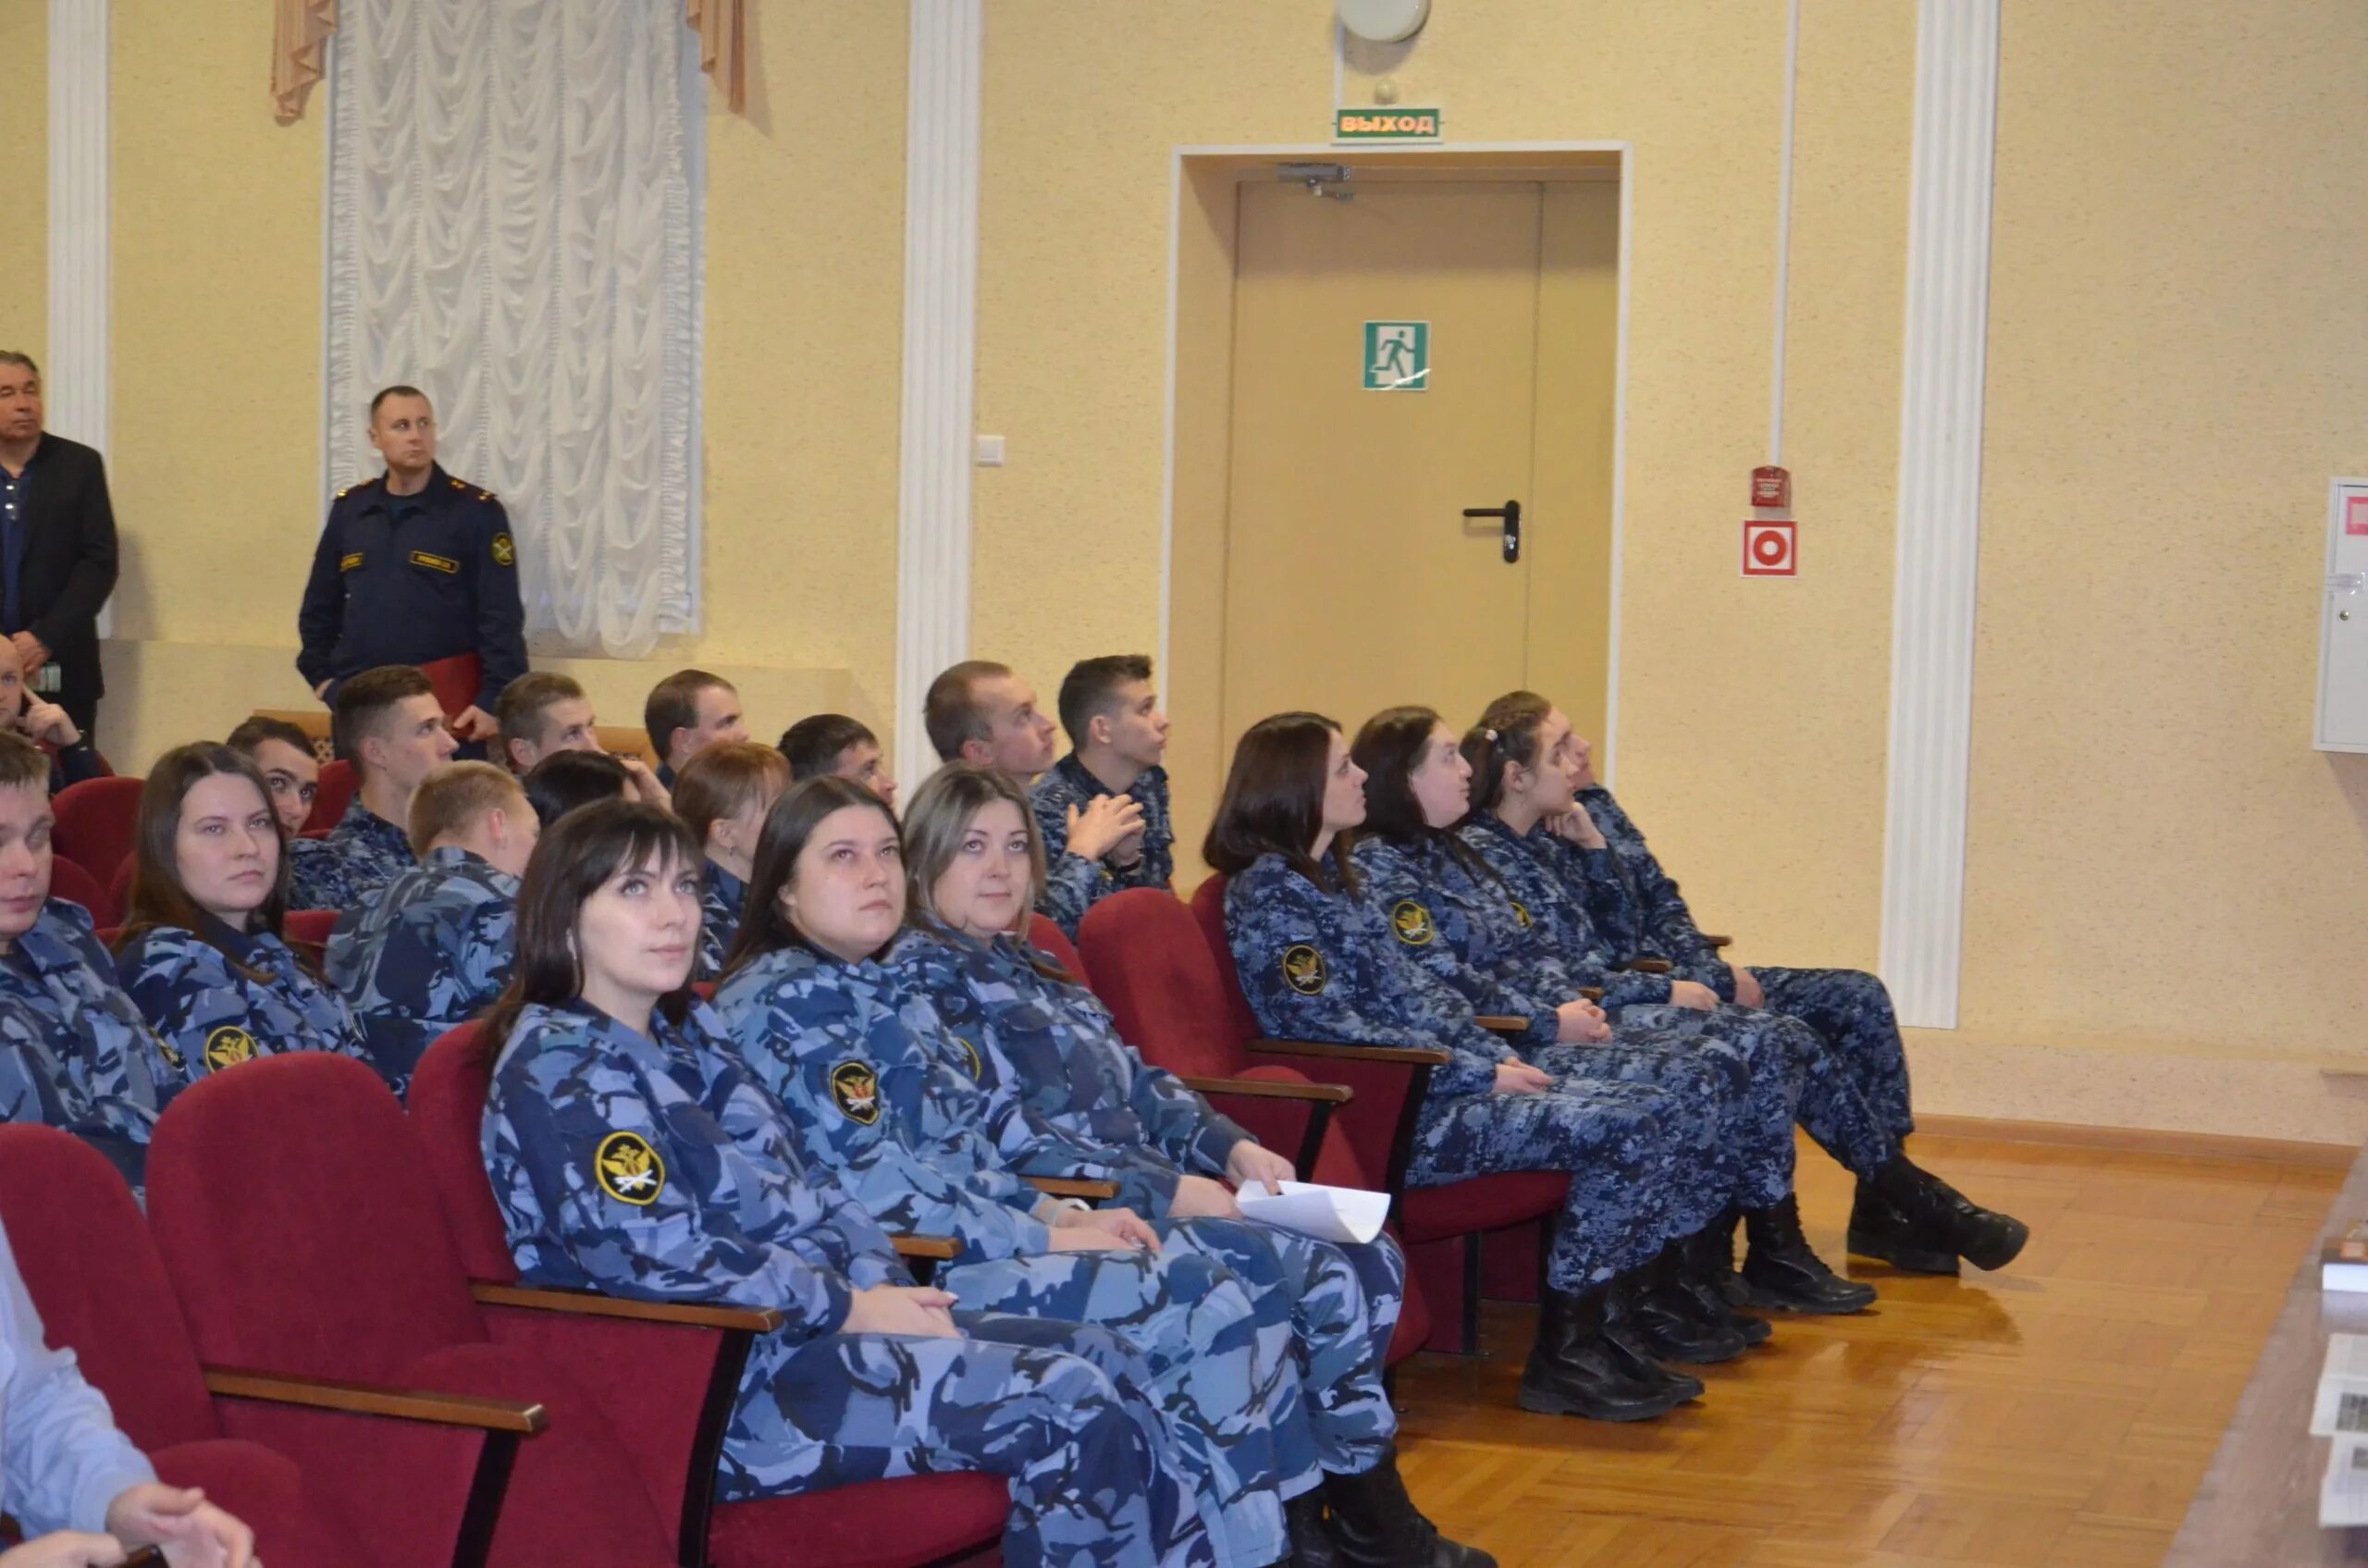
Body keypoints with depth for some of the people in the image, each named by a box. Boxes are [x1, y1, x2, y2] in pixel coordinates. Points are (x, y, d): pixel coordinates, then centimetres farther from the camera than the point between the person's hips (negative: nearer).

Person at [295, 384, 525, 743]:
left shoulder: (476, 511, -3)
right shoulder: (349, 509, 10)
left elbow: (501, 617, -7)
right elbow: (321, 606, 20)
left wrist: (493, 699, -14)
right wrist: (321, 676, 11)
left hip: (445, 706, -4)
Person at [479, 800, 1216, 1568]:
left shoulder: (685, 1030, 15)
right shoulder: (561, 1067, -12)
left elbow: (800, 1184, 15)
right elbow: (662, 1259, -20)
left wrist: (885, 1284, -2)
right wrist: (851, 1308, -14)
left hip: (806, 1324, 9)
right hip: (721, 1382, -9)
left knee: (1104, 1361, -2)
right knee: (1067, 1410, -17)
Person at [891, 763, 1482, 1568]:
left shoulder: (1025, 967, 21)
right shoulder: (918, 976, -7)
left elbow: (1137, 1082, 22)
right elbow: (994, 1135, -17)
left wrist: (1229, 1146, 2)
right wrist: (1164, 1189, -19)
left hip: (1139, 1192, 9)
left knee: (1370, 1258, -8)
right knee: (1323, 1277, -19)